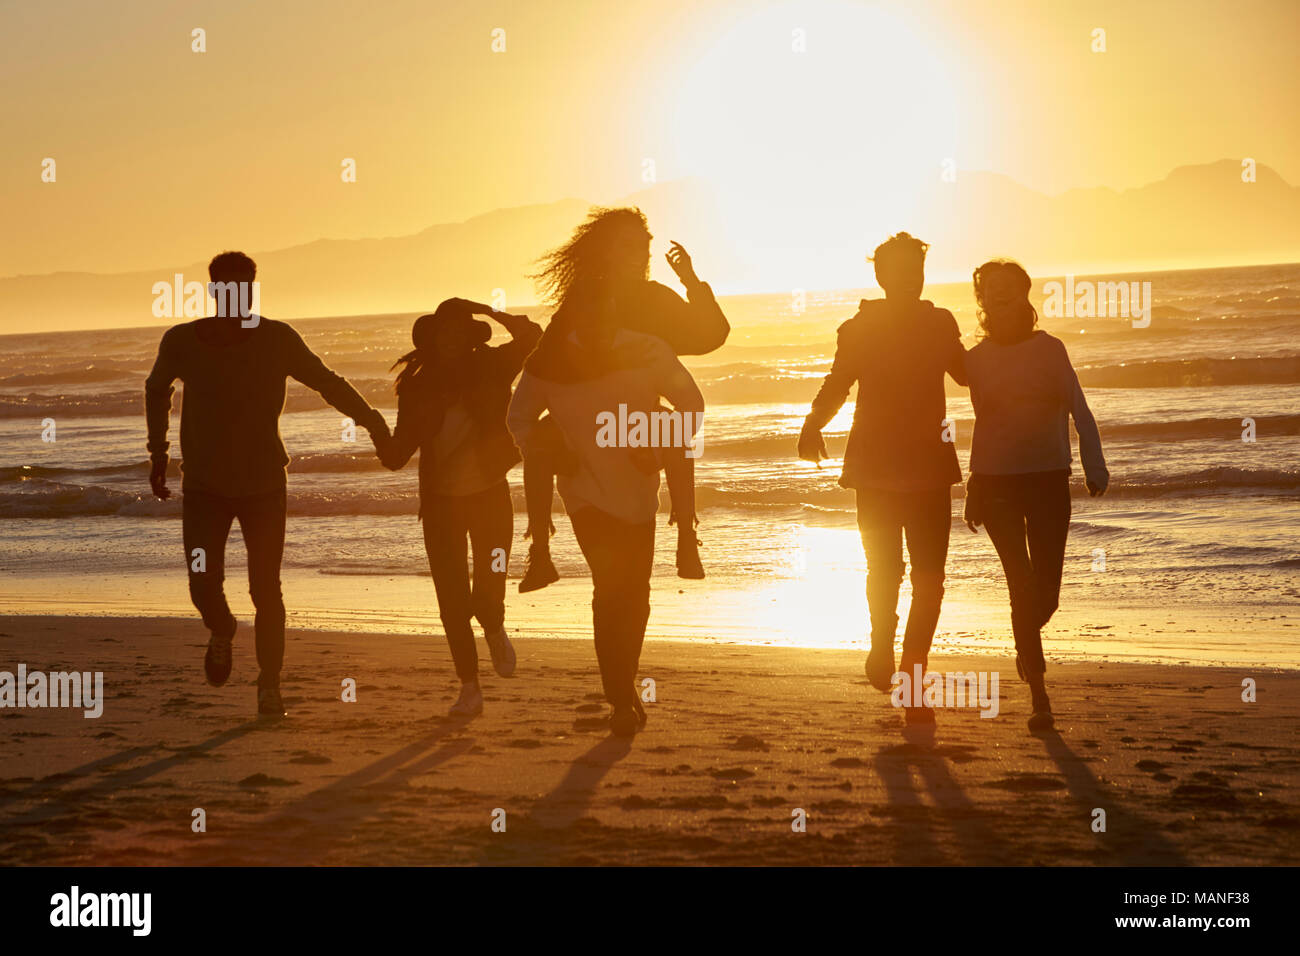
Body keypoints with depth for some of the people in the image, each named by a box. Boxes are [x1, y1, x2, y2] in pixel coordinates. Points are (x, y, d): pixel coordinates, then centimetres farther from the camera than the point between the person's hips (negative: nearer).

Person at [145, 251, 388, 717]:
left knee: (266, 591, -4)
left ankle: (270, 687, 14)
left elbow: (327, 381, -3)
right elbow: (157, 388, 13)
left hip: (263, 485, 0)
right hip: (204, 485, 0)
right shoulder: (181, 341, -8)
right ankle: (222, 632, 24)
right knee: (204, 585, -13)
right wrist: (157, 451, 14)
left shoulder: (276, 339, -11)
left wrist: (371, 420, -13)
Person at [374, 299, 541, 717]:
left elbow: (531, 337, -18)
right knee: (452, 602, -2)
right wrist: (377, 432, -22)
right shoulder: (417, 388, -1)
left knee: (488, 596, -8)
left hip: (490, 497, -1)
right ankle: (469, 687, 12)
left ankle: (495, 630, 29)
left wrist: (488, 311, -21)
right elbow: (396, 456, -1)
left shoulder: (491, 369, -3)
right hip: (441, 504, 1)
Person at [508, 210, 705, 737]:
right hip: (587, 493, -2)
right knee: (610, 587, -16)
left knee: (635, 594, 11)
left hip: (638, 494, 2)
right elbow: (519, 417, 8)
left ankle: (625, 685, 33)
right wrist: (541, 455, -9)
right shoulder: (549, 361, -8)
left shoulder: (647, 352, -9)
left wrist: (668, 452, -10)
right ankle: (621, 700, -11)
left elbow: (691, 402, 3)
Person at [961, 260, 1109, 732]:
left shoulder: (1049, 349, 3)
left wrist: (1094, 466, -16)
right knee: (1023, 585, -13)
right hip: (995, 482, 0)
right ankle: (1038, 695, -3)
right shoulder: (975, 359, 5)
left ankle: (1026, 641, 36)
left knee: (1046, 594, 0)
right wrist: (971, 488, 13)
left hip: (1049, 480, 0)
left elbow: (1079, 410, -3)